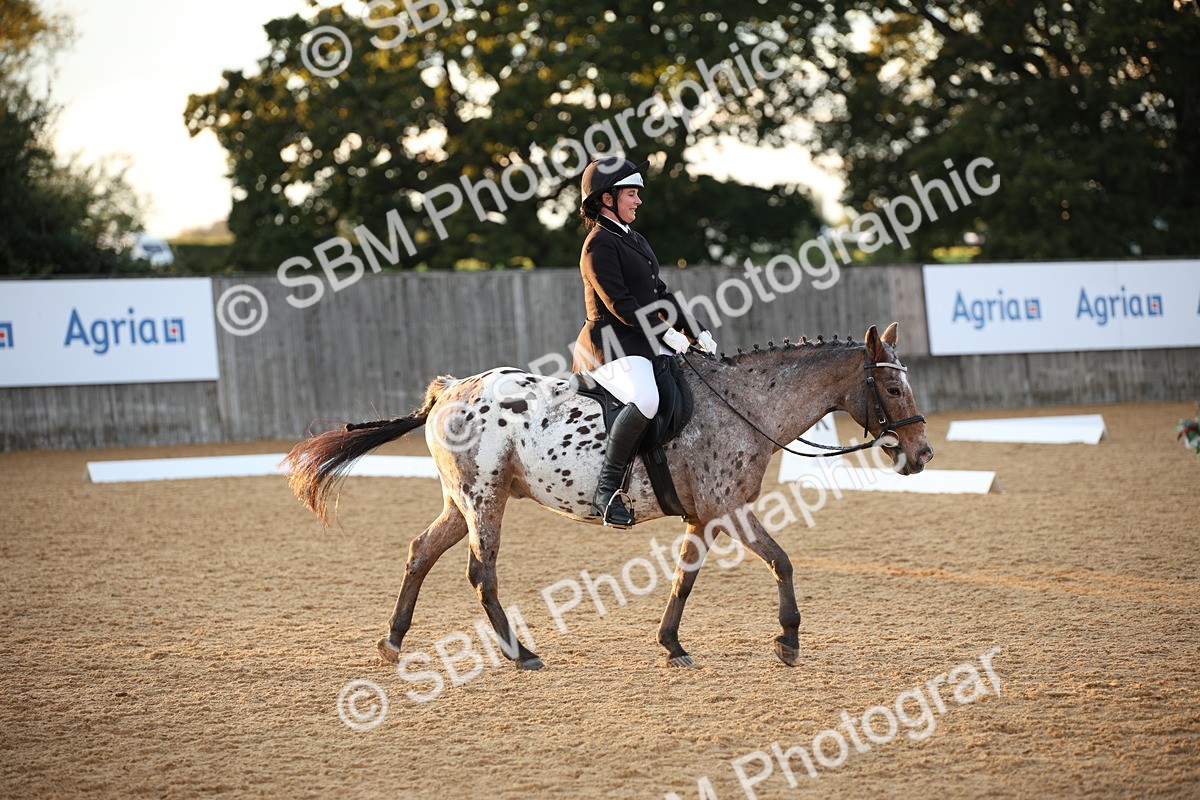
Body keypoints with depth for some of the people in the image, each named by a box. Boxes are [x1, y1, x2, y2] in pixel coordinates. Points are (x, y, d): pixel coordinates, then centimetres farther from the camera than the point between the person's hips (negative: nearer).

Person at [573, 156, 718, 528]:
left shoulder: (634, 240, 21)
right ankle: (607, 488, -29)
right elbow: (619, 302, -18)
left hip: (645, 343, 11)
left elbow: (660, 293, 20)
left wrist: (696, 332, 9)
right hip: (612, 345, -10)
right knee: (645, 399, -36)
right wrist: (664, 332, -21)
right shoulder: (599, 245, -10)